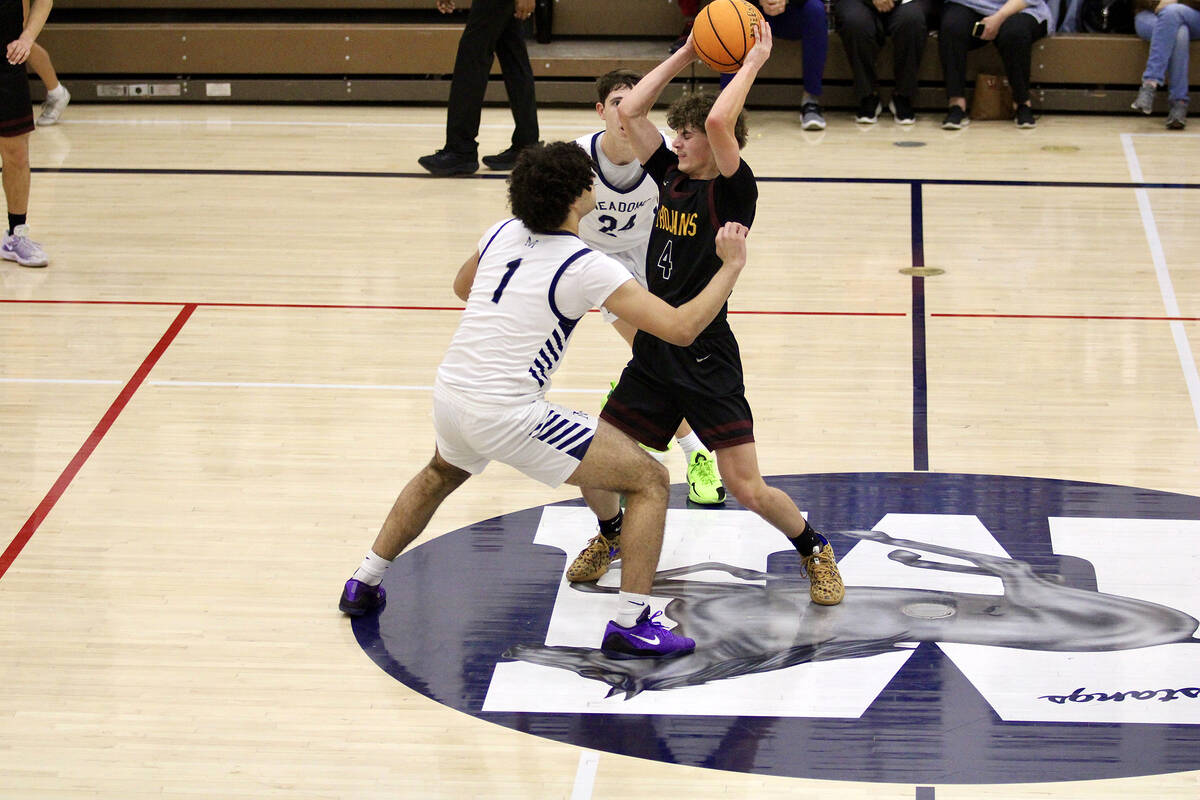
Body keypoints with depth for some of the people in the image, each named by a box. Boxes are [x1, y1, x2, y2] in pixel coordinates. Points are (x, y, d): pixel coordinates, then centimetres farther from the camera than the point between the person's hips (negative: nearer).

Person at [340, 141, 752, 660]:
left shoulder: (502, 235, 6)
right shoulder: (586, 268, -13)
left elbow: (462, 287, 29)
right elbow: (681, 328, -16)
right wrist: (731, 266, -6)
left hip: (449, 397, 7)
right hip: (507, 418, -7)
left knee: (441, 474, 41)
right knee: (649, 480, 1)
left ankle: (364, 584, 46)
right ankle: (629, 625, -3)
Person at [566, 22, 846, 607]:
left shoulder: (732, 190, -11)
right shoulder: (671, 176, 8)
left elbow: (719, 122, -28)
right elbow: (629, 111, 6)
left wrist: (754, 61, -16)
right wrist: (687, 53, 5)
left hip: (706, 361, -6)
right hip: (653, 356, 6)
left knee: (747, 489, -9)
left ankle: (813, 550, 18)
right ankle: (612, 537, 36)